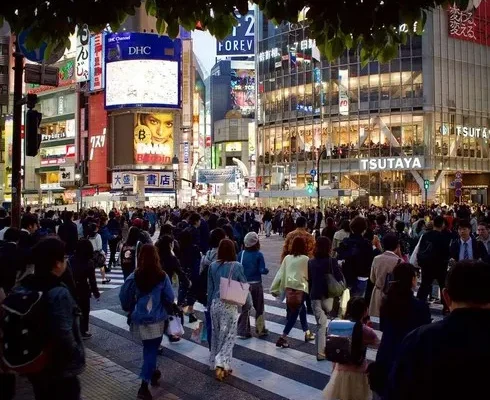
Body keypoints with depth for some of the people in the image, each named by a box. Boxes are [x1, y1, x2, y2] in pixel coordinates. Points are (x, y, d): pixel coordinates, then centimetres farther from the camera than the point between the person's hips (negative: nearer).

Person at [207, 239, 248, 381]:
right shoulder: (237, 266, -12)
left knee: (216, 335, 18)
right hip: (230, 305, -3)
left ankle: (216, 363, 28)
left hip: (215, 304, 4)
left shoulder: (213, 266, -2)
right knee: (228, 336, 5)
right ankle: (221, 364, -7)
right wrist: (248, 302, 9)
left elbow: (210, 288, 6)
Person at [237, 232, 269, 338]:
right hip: (256, 284, -2)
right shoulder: (259, 255, -12)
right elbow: (262, 270, -16)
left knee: (245, 308, 11)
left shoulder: (241, 254, -5)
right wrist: (267, 270, 4)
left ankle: (243, 331, 10)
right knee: (259, 308, 14)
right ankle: (260, 330, 22)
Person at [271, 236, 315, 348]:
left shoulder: (287, 258, 5)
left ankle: (307, 333, 34)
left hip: (288, 288, 5)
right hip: (300, 288, -5)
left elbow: (281, 273, 5)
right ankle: (283, 338, -5)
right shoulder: (305, 259, -5)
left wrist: (275, 288, 9)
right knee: (294, 314, 0)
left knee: (302, 309, 22)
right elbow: (309, 274, 3)